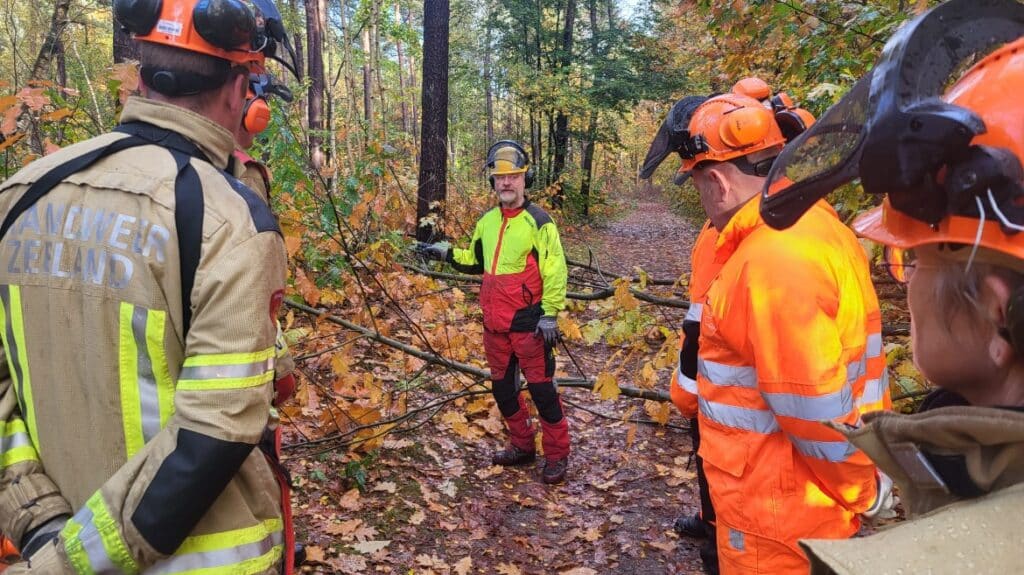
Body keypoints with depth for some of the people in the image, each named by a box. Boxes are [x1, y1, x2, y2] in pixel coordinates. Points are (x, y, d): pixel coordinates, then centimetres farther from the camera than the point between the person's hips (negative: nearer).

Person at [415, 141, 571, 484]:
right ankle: (522, 445, 32)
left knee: (541, 388, -1)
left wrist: (550, 314, -17)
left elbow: (555, 271, -12)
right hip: (494, 323, 7)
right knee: (502, 388, 15)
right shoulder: (487, 221, 11)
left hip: (528, 323, -7)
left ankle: (557, 455, 13)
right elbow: (476, 262, 23)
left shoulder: (538, 221, -9)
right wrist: (445, 254, 9)